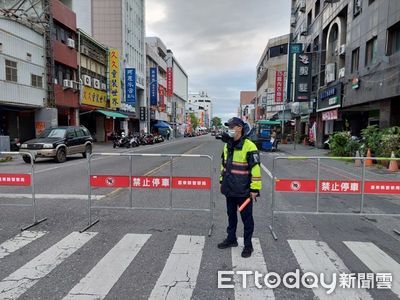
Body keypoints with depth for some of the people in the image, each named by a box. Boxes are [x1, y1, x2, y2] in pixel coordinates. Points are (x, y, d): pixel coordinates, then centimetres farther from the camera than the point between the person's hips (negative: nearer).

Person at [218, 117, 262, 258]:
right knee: (231, 215, 20)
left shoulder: (249, 147, -17)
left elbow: (255, 169, -18)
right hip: (229, 189, 7)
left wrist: (255, 189, -17)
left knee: (246, 218, 8)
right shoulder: (227, 146, 7)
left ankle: (248, 245, 24)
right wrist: (222, 181, 18)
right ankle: (231, 239, 38)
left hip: (243, 191, -7)